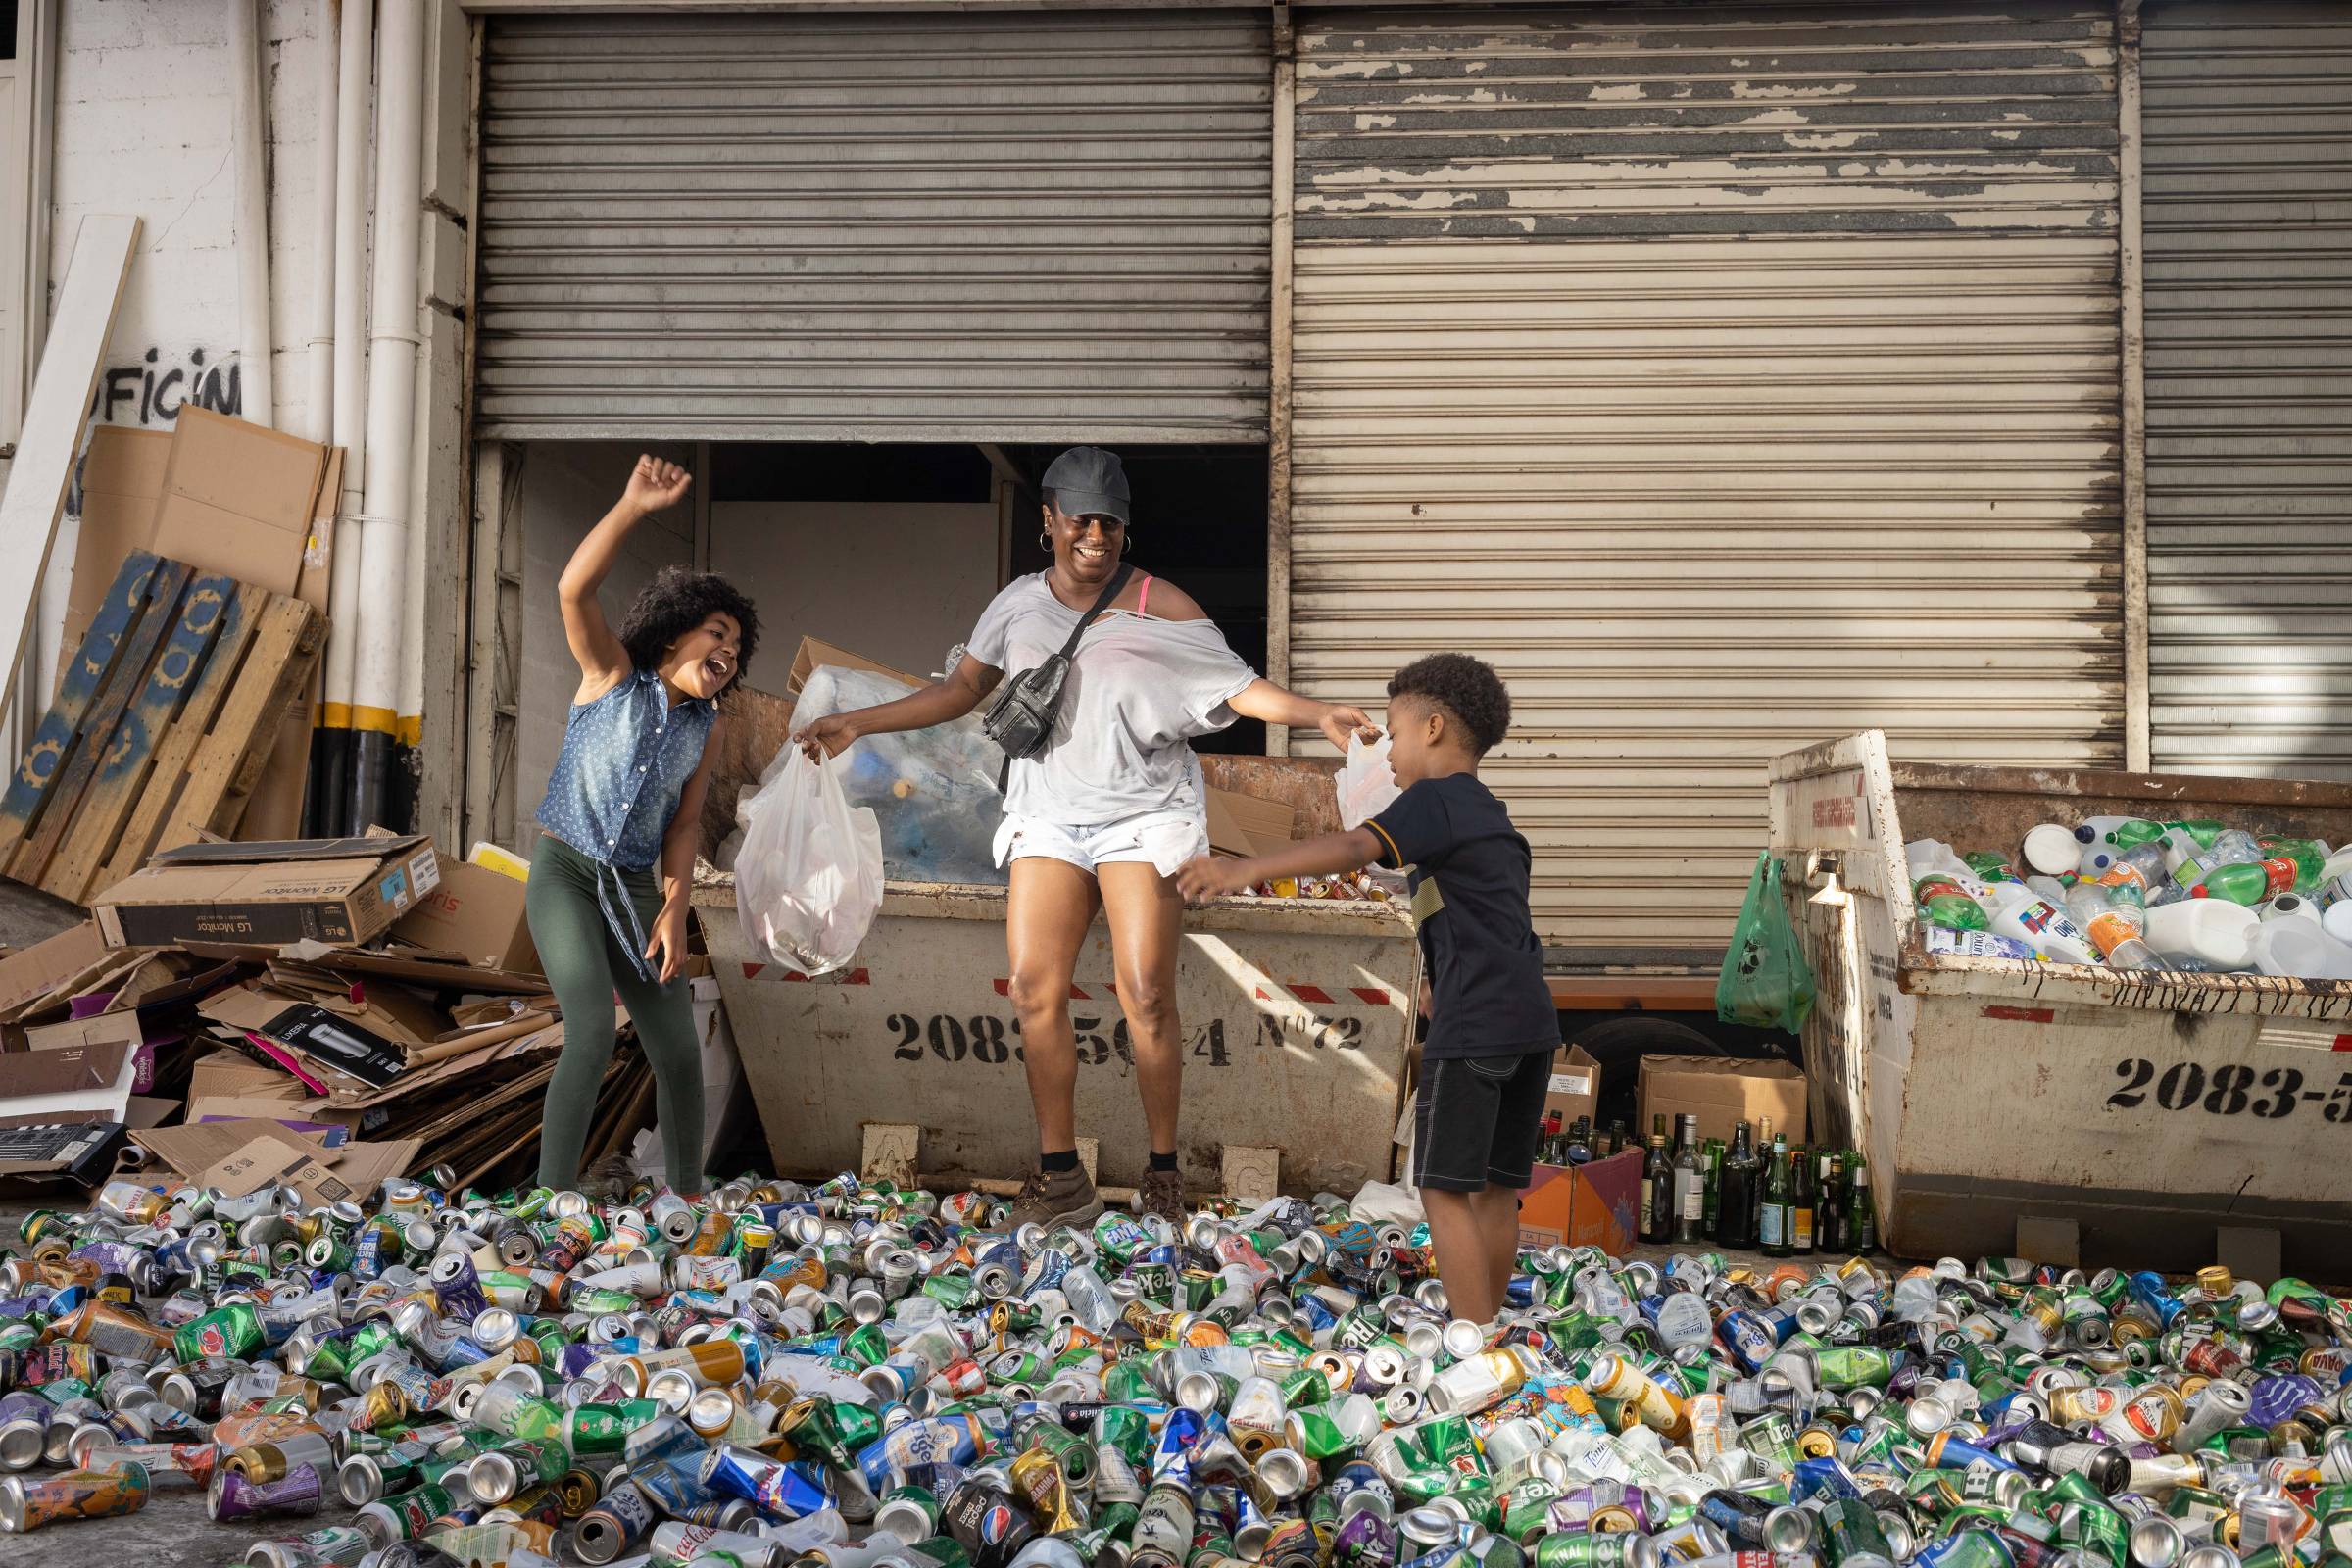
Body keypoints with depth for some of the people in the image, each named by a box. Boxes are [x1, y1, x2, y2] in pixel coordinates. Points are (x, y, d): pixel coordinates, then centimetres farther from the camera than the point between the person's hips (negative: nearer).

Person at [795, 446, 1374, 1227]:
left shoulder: (1161, 608, -4)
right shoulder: (1018, 605, 8)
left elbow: (1239, 686, -8)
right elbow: (961, 689, 19)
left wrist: (1315, 713, -25)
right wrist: (857, 724, 17)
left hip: (1142, 815, -4)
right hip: (1049, 814, 4)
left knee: (1146, 996, -9)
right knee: (1034, 988, -5)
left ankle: (1162, 1171, 5)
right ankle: (1061, 1177, 4)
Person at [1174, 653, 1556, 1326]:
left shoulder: (1434, 799, -6)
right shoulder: (1495, 817, 22)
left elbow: (1355, 847, -24)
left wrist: (1245, 871, -31)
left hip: (1473, 1022, -9)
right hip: (1532, 1018, 9)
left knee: (1445, 1188, -3)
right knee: (1496, 1189, 13)